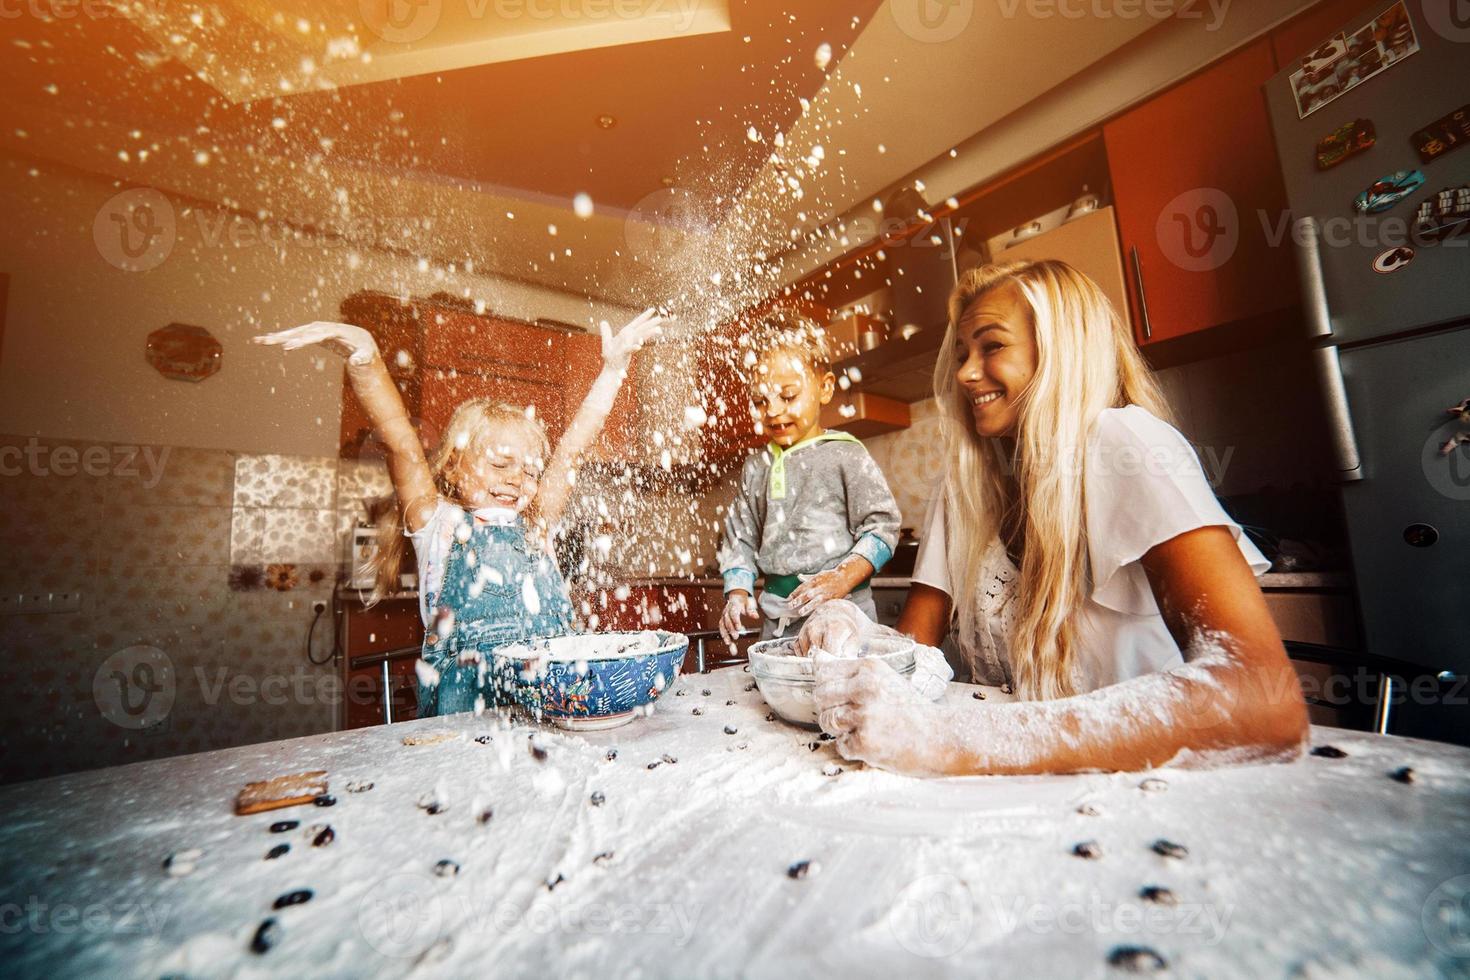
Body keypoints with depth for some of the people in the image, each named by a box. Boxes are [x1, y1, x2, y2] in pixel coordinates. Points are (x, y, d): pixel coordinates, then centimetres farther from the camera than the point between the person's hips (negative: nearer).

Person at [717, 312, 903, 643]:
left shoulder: (845, 455, -4)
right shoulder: (756, 468, 10)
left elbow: (882, 525, -6)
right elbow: (740, 538, 12)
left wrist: (843, 578, -18)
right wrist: (737, 593, -2)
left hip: (843, 608, -4)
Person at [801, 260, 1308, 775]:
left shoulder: (1127, 447, -15)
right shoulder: (965, 486, 2)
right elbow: (913, 641, 4)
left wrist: (953, 738, -35)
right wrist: (856, 637, -19)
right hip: (1018, 792, 4)